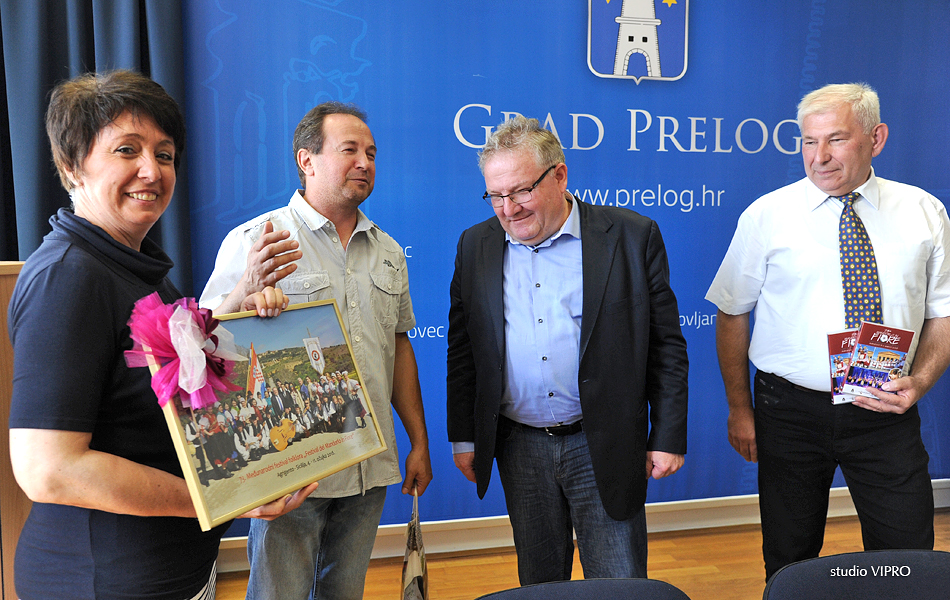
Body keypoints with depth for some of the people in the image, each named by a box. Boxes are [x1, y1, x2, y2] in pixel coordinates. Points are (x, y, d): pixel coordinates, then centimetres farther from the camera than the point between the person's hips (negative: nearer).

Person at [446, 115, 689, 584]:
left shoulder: (632, 237, -6)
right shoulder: (476, 245, 3)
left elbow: (666, 346, -3)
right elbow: (462, 348, 6)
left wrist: (668, 438, -4)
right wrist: (463, 438, 6)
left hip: (603, 447, -2)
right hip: (519, 447, 3)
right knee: (538, 582, 18)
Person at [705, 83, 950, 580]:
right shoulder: (766, 216, -4)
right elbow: (732, 314, -1)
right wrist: (740, 410, -3)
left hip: (886, 411, 2)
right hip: (790, 409, -1)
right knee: (789, 562, 11)